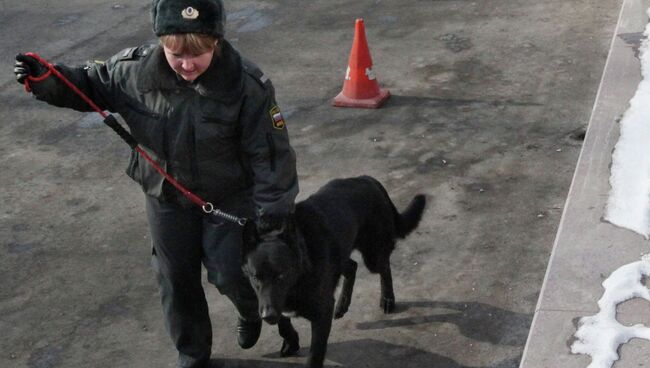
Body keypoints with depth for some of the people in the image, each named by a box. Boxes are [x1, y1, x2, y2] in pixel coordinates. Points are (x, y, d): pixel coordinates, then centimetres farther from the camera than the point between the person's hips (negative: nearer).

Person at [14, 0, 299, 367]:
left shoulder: (247, 85, -27)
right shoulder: (137, 69, -20)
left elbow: (270, 150, -20)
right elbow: (93, 84, 0)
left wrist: (274, 206, -22)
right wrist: (46, 80, -16)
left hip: (228, 197, -3)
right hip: (167, 195, 3)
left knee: (227, 273, 0)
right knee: (176, 278, 14)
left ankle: (252, 310, 40)